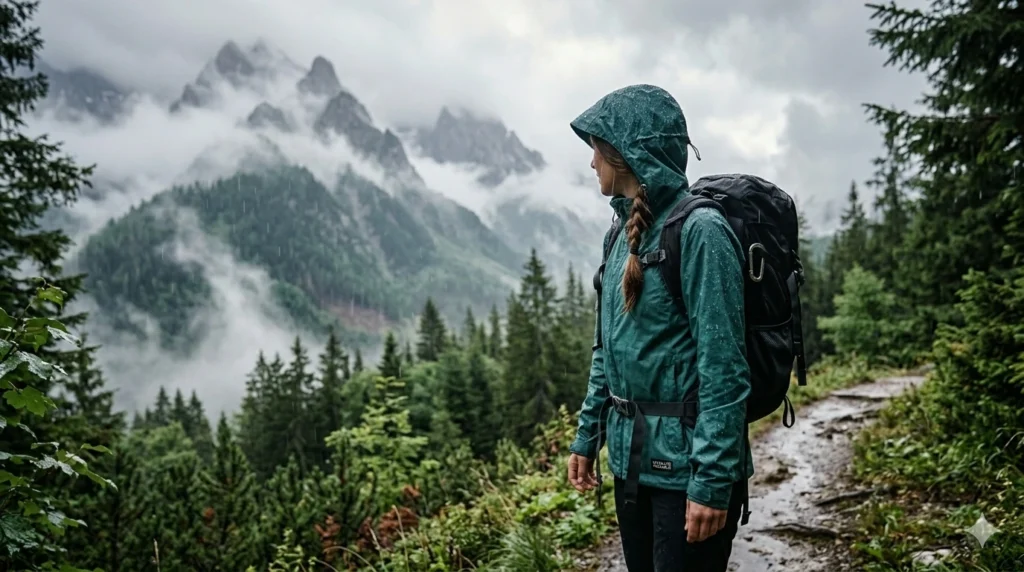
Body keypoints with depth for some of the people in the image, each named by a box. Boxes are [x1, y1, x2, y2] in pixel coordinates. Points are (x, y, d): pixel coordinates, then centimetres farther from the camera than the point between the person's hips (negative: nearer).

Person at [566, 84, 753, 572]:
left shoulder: (698, 231, -16)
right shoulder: (624, 235, 9)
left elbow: (723, 367, -19)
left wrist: (713, 480, -20)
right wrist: (586, 437, 13)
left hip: (685, 464, -8)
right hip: (630, 458, 8)